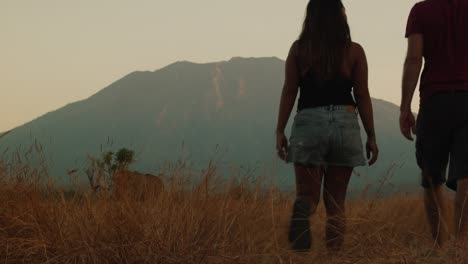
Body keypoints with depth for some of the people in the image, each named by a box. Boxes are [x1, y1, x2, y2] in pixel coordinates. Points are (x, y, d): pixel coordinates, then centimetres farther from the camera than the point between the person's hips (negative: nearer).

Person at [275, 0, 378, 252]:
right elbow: (362, 96, 3)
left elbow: (289, 92, 0)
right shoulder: (354, 51, 3)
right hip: (345, 124, 0)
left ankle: (302, 211, -29)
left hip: (309, 123, 0)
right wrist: (371, 137, 8)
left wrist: (280, 131, 4)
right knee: (336, 201, 11)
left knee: (307, 194, 5)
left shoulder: (299, 49, 3)